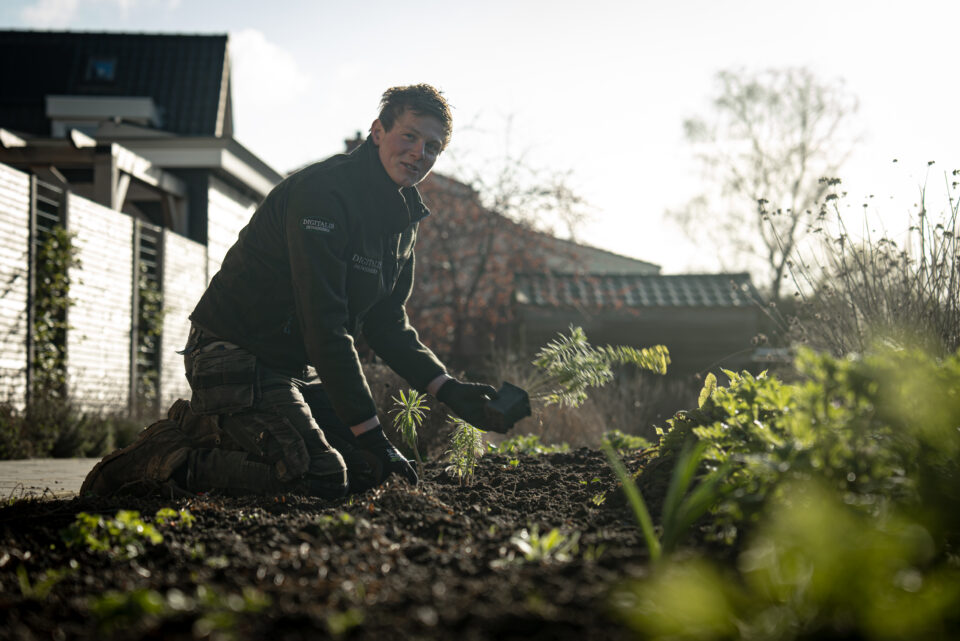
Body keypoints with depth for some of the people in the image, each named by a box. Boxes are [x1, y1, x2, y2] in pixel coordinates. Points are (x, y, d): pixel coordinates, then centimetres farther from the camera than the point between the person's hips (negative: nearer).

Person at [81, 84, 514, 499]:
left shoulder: (403, 219, 9)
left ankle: (211, 427, 14)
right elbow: (325, 325, -26)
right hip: (236, 354, -10)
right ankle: (168, 458, -6)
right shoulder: (321, 193, -21)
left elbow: (386, 323, 14)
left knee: (369, 470, 5)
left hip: (296, 365, 10)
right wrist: (371, 435, -27)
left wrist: (448, 390, -2)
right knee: (320, 479, -22)